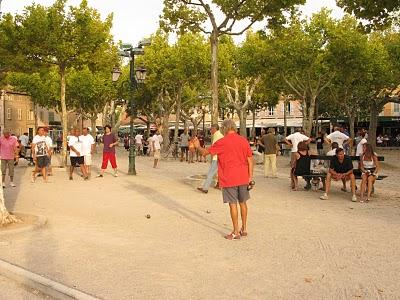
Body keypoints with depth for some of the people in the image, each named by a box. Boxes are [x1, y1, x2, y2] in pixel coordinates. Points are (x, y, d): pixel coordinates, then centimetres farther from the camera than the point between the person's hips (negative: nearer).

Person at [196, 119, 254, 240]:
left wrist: (198, 146, 18)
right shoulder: (244, 141, 2)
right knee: (243, 203, 16)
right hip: (243, 178, 5)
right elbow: (250, 160, 3)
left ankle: (236, 232, 9)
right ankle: (244, 229, 26)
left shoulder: (222, 142, -11)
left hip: (229, 179, -5)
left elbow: (206, 152, -2)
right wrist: (250, 176, 9)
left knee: (233, 204, 2)